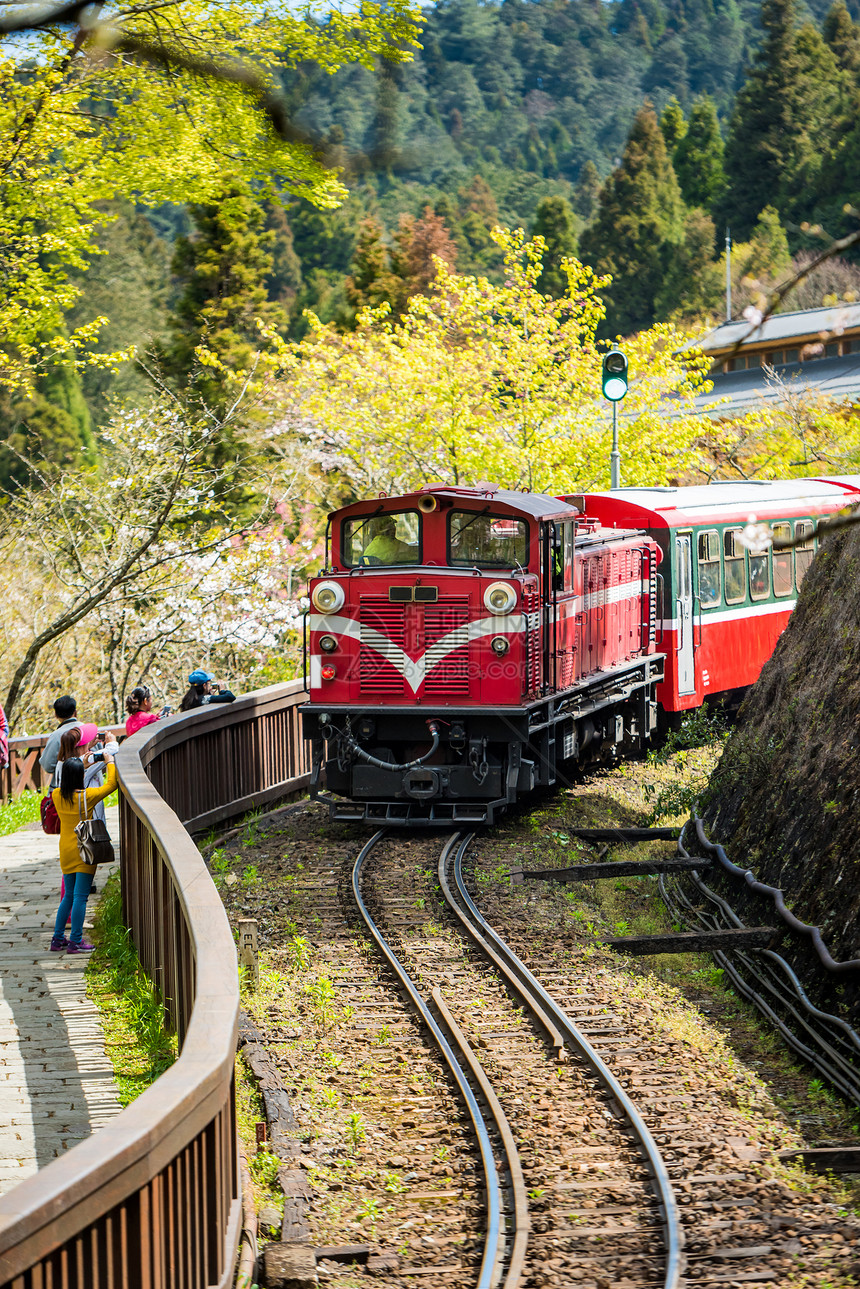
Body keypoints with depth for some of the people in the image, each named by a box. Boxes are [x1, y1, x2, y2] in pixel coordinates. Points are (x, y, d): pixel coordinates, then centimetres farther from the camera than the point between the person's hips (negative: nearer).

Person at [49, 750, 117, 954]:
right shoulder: (86, 796, -17)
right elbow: (111, 784, -6)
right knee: (80, 896, -2)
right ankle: (75, 941, -3)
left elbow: (68, 785, 21)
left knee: (69, 895, 17)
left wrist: (80, 765, 26)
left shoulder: (57, 795, -3)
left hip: (65, 851, 5)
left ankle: (58, 939, 18)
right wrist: (110, 762, 7)